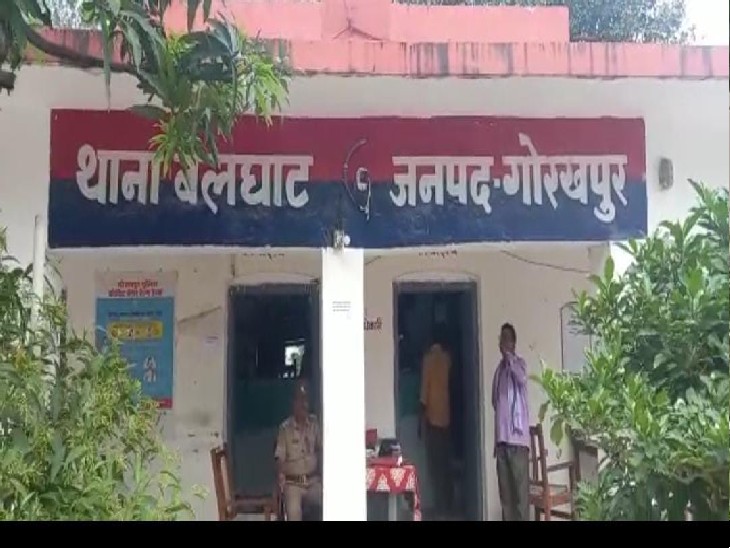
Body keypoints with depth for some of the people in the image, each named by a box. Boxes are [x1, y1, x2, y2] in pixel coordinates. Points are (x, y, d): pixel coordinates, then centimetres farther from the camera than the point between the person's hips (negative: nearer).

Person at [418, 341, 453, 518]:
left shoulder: (429, 358, -9)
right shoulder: (447, 357, 4)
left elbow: (425, 387, -10)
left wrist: (422, 415, -5)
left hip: (433, 416, -5)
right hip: (446, 416, 5)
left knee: (435, 464, -1)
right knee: (445, 463, 12)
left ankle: (440, 505, 0)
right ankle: (447, 504, 17)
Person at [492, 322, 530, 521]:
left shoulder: (519, 363, -2)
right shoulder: (499, 369, 18)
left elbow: (522, 378, -26)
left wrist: (508, 355, -28)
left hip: (517, 437, -6)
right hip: (501, 437, 7)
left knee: (520, 489, -6)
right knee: (505, 491, 9)